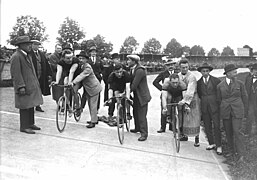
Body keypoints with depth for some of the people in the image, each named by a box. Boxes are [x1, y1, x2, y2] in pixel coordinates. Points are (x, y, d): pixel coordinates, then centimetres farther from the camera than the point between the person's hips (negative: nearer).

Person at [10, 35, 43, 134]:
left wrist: (36, 83, 19)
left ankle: (30, 123, 25)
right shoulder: (16, 57, -14)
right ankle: (24, 127, 6)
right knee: (25, 107, -3)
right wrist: (21, 86, -22)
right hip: (24, 87, -9)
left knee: (31, 105, 14)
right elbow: (16, 73, -18)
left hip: (32, 85, 9)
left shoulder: (27, 55, 16)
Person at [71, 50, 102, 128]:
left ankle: (93, 122, 2)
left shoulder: (87, 68, -23)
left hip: (93, 87, -9)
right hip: (87, 88, 9)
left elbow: (81, 76, -35)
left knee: (93, 105, -4)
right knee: (90, 104, 14)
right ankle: (95, 119, 26)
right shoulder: (81, 66, 5)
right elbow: (80, 76, 3)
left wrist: (73, 82, -45)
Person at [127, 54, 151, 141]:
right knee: (135, 112, 20)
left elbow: (134, 85, -24)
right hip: (136, 95, 10)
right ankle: (137, 128, 39)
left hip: (142, 96, -10)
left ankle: (144, 134, 2)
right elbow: (131, 81, 10)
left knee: (142, 115, -6)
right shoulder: (133, 69, 7)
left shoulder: (140, 70, -24)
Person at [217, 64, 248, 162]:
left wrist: (244, 111, 11)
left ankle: (241, 154, -1)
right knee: (228, 132, 8)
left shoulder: (239, 83, -2)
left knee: (237, 131, -10)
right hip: (225, 112, 2)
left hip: (237, 111, -2)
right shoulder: (220, 86, 0)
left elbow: (244, 97, 7)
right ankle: (232, 151, 24)